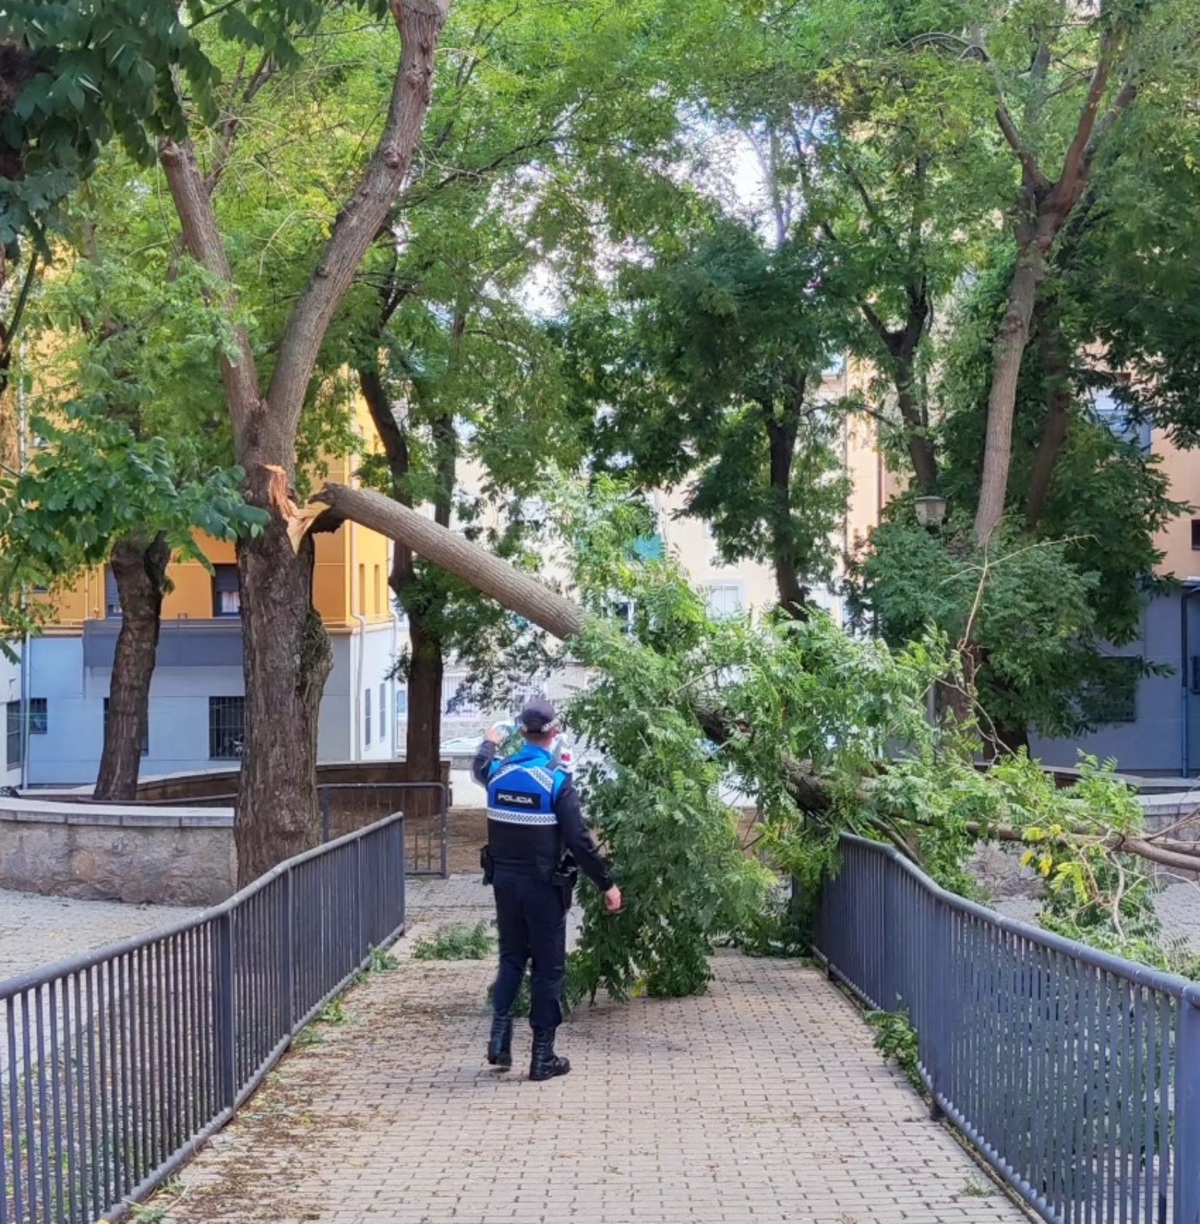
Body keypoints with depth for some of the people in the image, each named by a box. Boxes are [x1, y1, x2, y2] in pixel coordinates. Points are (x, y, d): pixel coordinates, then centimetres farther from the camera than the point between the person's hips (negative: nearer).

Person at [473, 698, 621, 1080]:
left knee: (511, 958, 20)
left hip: (505, 881, 5)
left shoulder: (500, 772, 0)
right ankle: (542, 1056, 8)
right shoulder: (557, 780, -16)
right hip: (543, 886, -5)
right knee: (548, 967, 5)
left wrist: (490, 743, 50)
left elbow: (480, 766, 27)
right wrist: (606, 885, -10)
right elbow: (579, 839, -18)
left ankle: (500, 1038, 8)